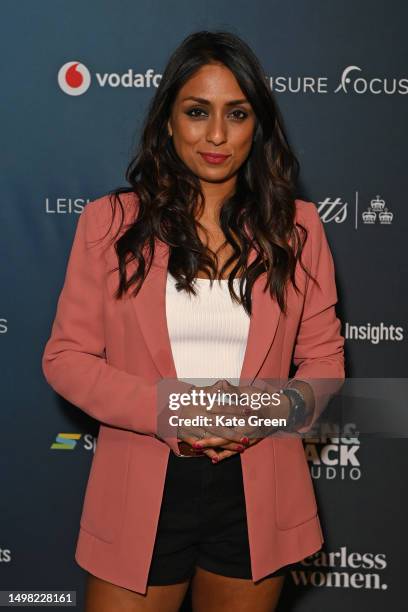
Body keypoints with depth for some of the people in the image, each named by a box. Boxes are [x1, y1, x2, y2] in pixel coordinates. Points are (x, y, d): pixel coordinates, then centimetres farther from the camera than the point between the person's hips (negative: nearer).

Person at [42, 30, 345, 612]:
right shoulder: (109, 221, -3)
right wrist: (170, 410, -17)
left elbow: (324, 360, 6)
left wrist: (272, 409, -15)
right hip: (140, 497, -1)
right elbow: (66, 356, -3)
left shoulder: (297, 227, 2)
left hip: (256, 497, 2)